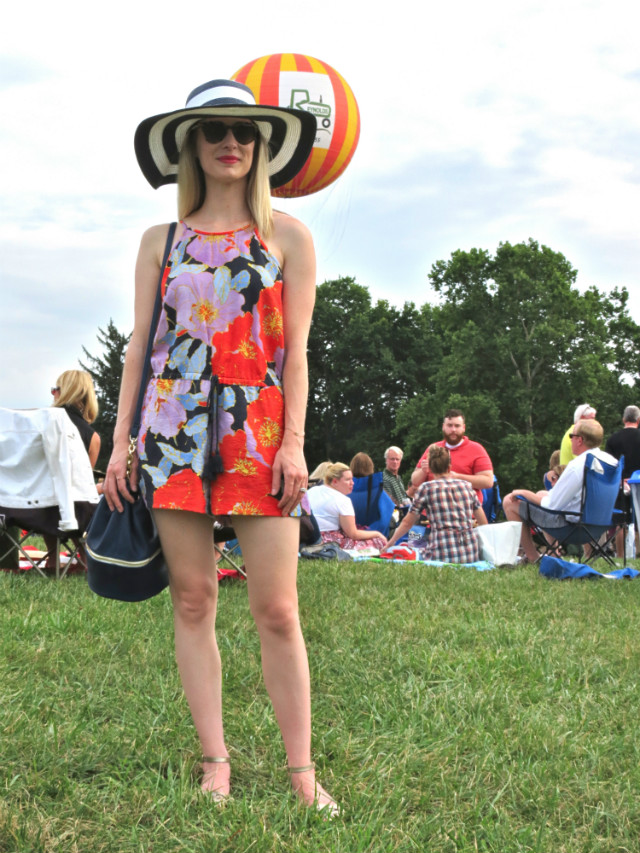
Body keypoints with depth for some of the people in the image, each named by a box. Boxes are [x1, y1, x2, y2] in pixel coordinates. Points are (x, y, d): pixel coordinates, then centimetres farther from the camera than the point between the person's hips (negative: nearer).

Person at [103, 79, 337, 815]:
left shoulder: (286, 237, 8)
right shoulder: (161, 241, 13)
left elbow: (295, 348, 3)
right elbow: (139, 345, 11)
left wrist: (293, 443, -6)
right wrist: (120, 443, 5)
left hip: (259, 430, -2)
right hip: (173, 428, 2)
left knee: (277, 609, -4)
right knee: (192, 601, 3)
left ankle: (301, 771, 6)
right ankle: (215, 762, 13)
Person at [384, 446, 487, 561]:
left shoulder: (426, 488, 4)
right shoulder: (467, 485, 12)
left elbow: (407, 523, 12)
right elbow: (484, 523, 17)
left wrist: (391, 543, 26)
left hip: (442, 556, -3)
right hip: (471, 555, 4)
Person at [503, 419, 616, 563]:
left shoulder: (577, 466, -27)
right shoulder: (611, 460, -2)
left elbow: (551, 505, -21)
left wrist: (524, 494, -4)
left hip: (571, 522, -8)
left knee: (509, 501, 1)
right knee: (541, 493, 33)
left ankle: (533, 558, 10)